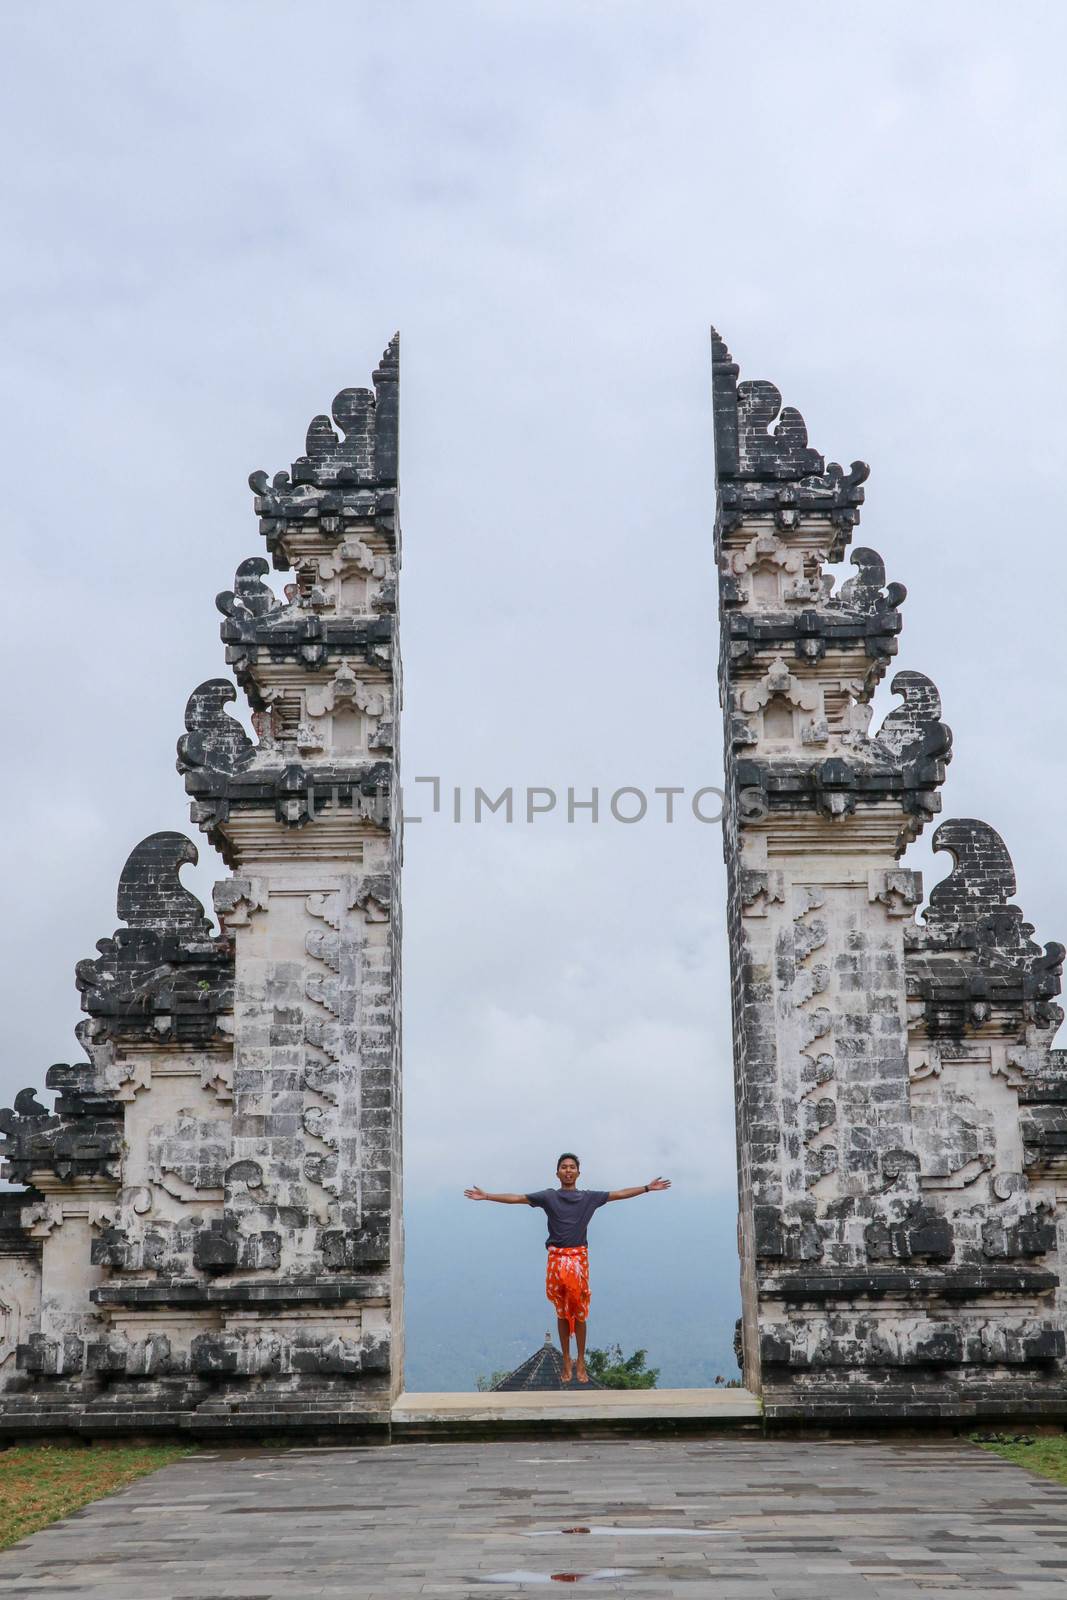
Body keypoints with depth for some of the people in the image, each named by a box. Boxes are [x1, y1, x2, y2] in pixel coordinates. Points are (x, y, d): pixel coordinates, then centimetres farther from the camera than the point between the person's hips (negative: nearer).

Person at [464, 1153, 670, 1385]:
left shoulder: (589, 1197, 6)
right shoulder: (548, 1196, 3)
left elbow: (619, 1194, 8)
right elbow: (516, 1198, 0)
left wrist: (648, 1188, 5)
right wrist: (486, 1196, -6)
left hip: (579, 1258, 0)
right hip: (557, 1259, 0)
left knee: (579, 1312, 1)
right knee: (562, 1312, 6)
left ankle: (581, 1363, 9)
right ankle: (566, 1362, 14)